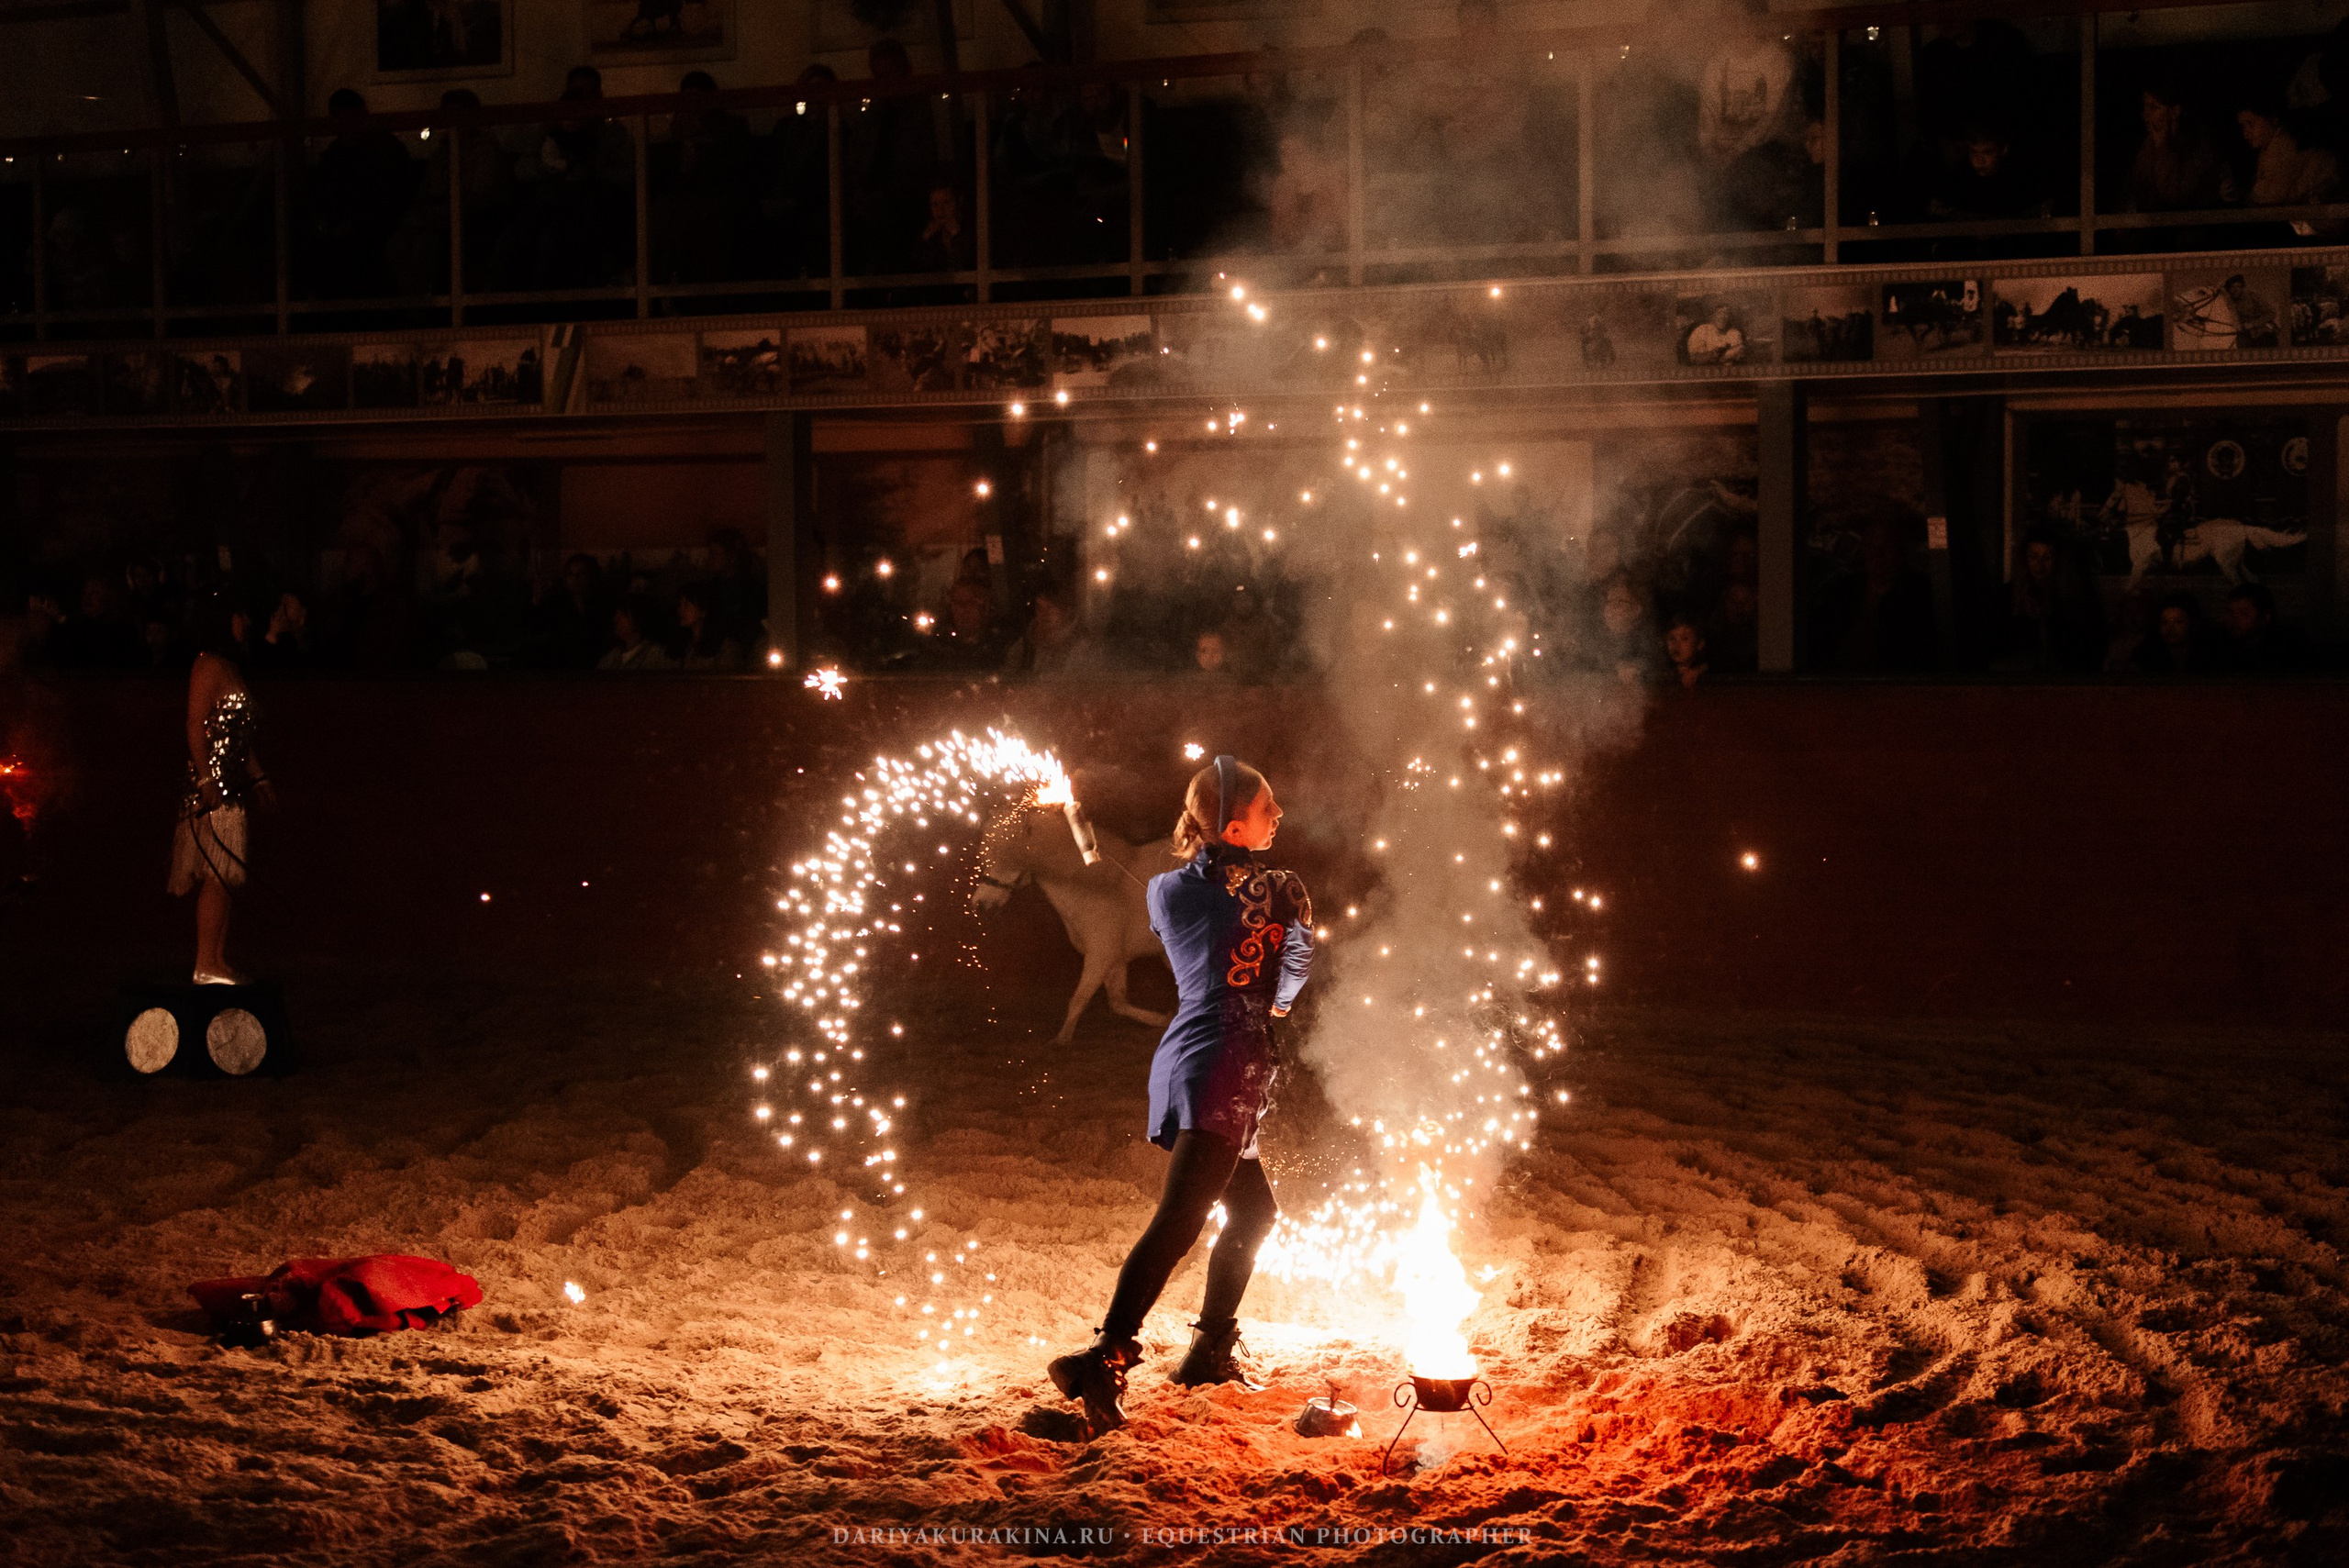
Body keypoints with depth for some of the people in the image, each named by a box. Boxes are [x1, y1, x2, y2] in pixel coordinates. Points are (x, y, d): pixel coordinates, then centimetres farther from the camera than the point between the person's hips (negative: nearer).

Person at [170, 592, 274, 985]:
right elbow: (196, 727, -16)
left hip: (232, 786, 10)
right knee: (216, 876, -11)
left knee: (223, 878, 8)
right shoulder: (210, 666, -9)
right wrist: (206, 779, -21)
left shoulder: (230, 668, 20)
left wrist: (258, 777, 24)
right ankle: (207, 967, -11)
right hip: (212, 783, -10)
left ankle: (218, 963, 10)